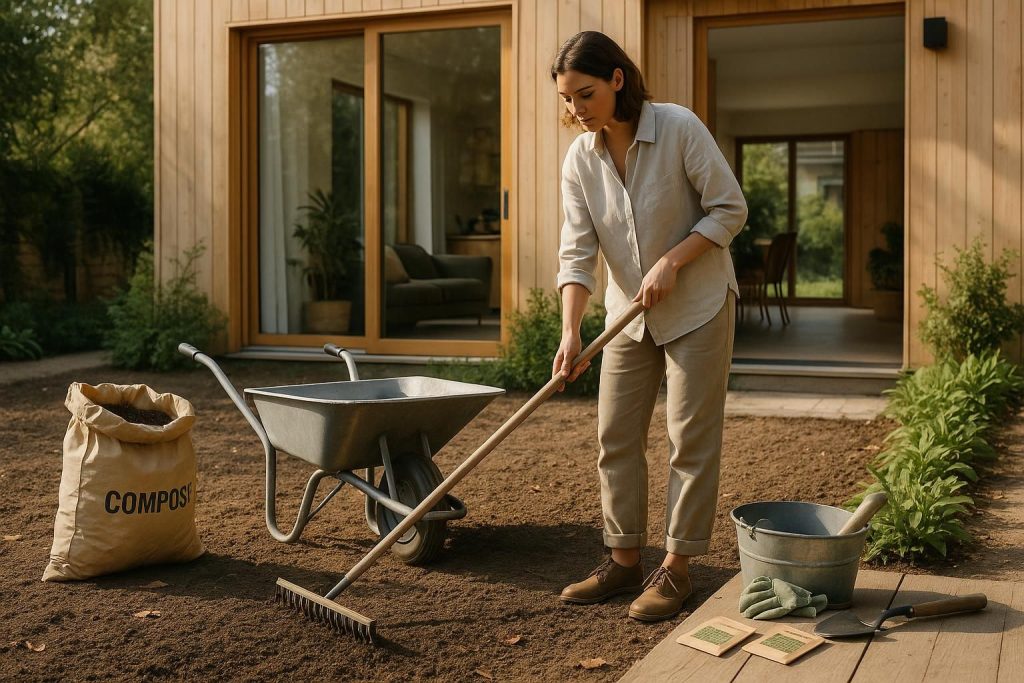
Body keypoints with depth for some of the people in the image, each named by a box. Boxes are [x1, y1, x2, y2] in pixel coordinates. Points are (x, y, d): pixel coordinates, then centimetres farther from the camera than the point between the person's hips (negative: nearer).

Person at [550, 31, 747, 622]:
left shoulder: (679, 127, -17)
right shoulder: (579, 160, -5)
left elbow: (730, 208, -13)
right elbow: (577, 252, -10)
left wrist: (672, 262, -22)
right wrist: (570, 331, -21)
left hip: (698, 306, -5)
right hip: (630, 314, 5)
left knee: (692, 440, -1)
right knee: (617, 437, 7)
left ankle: (678, 568, 9)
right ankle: (625, 560, 20)